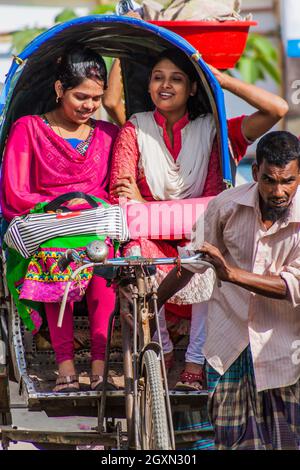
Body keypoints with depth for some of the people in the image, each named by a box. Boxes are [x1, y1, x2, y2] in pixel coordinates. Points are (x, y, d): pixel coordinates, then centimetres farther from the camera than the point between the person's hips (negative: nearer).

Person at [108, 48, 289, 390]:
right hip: (152, 238, 0)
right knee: (137, 257, -33)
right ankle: (162, 349, -12)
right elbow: (120, 195, -3)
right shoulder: (135, 130, 6)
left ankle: (196, 360, -25)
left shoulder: (210, 129, 4)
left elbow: (277, 109, -6)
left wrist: (221, 79, -3)